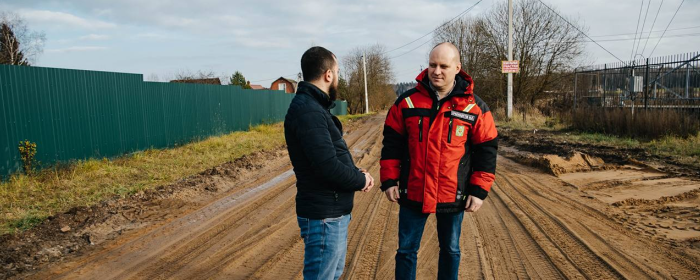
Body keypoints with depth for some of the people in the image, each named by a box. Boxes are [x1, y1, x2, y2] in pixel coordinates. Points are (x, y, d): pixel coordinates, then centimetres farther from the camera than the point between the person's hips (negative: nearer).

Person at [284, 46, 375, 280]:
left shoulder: (313, 106, 12)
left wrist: (357, 173, -1)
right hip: (324, 216, -10)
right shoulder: (308, 111, -22)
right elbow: (328, 166, -28)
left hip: (333, 211, 10)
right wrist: (360, 180, -10)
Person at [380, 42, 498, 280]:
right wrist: (389, 180, -3)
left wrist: (479, 191, -5)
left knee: (450, 250, 17)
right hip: (412, 194, 1)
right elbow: (392, 144, 2)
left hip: (453, 196, 0)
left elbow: (486, 150, -1)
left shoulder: (474, 107, -4)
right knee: (406, 250, 11)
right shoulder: (407, 101, -2)